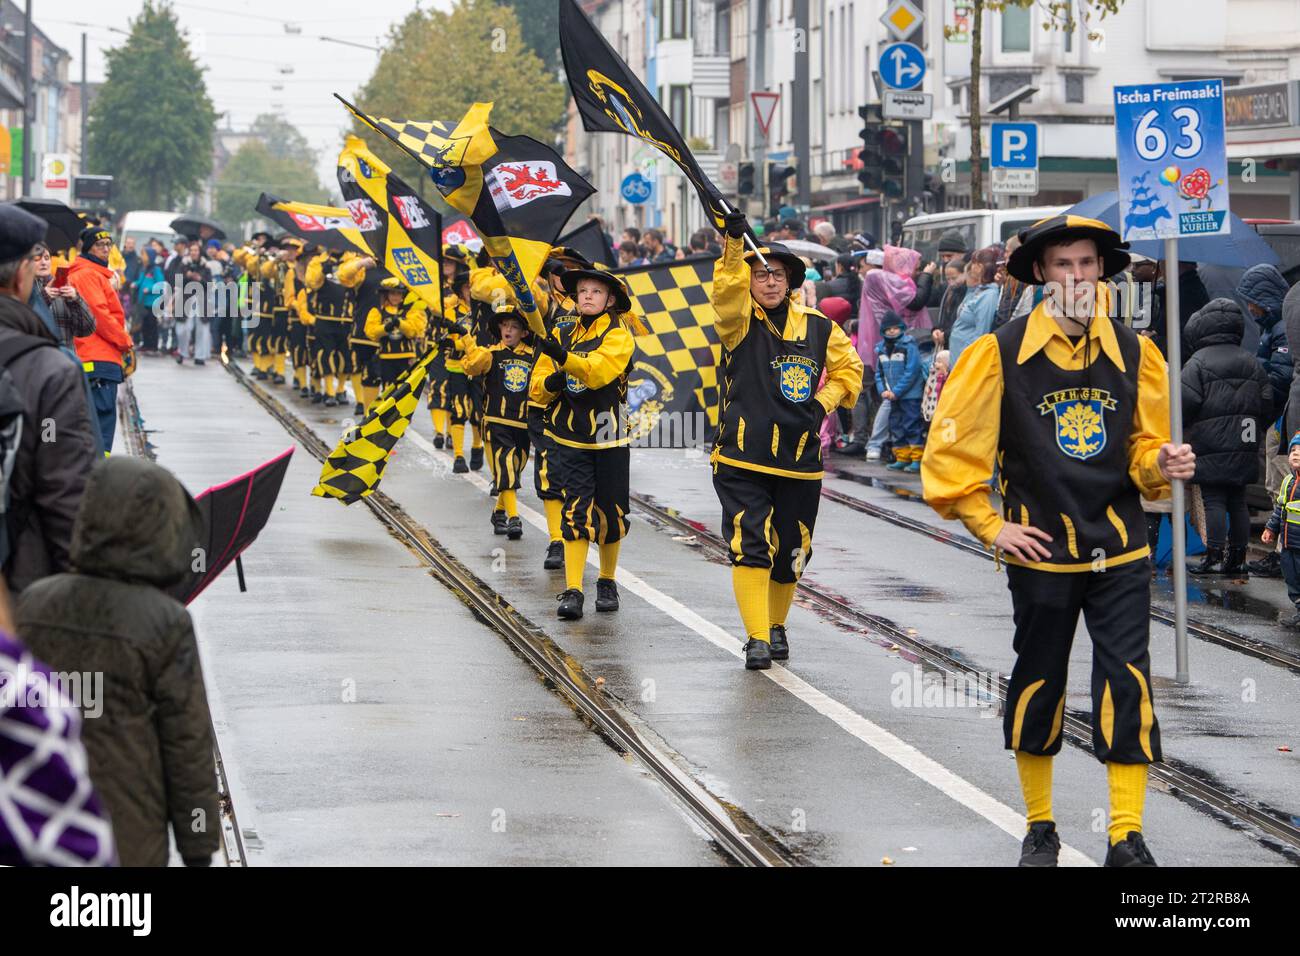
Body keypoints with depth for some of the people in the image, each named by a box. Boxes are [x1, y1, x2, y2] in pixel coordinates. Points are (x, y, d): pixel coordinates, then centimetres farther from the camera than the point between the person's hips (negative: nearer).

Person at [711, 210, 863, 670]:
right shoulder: (740, 322, -1)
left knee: (790, 554, 11)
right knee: (750, 545, -15)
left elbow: (848, 367, 19)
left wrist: (823, 403, 2)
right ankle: (757, 639, -11)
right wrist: (734, 242, -38)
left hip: (799, 464, 3)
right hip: (741, 461, -3)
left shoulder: (818, 328, 7)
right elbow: (728, 289, -22)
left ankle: (776, 626, 33)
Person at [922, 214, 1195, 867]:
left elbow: (1142, 448, 9)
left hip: (1120, 552, 1)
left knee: (1127, 684, -7)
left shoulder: (1135, 354, 1)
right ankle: (1039, 827, 25)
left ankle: (1127, 838, -1)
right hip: (1041, 552, -1)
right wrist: (989, 525, -4)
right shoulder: (1000, 354, -7)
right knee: (1037, 685, 9)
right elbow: (951, 451, -2)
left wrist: (1161, 465, -13)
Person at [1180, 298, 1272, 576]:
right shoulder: (1251, 362, 12)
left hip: (1211, 450, -6)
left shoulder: (1198, 362, -7)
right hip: (1244, 449, 6)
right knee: (1238, 502, 9)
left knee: (1213, 501, -5)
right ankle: (1237, 558, 11)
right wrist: (1255, 432, 22)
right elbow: (1266, 401, 12)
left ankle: (1214, 556, -8)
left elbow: (1186, 403, -13)